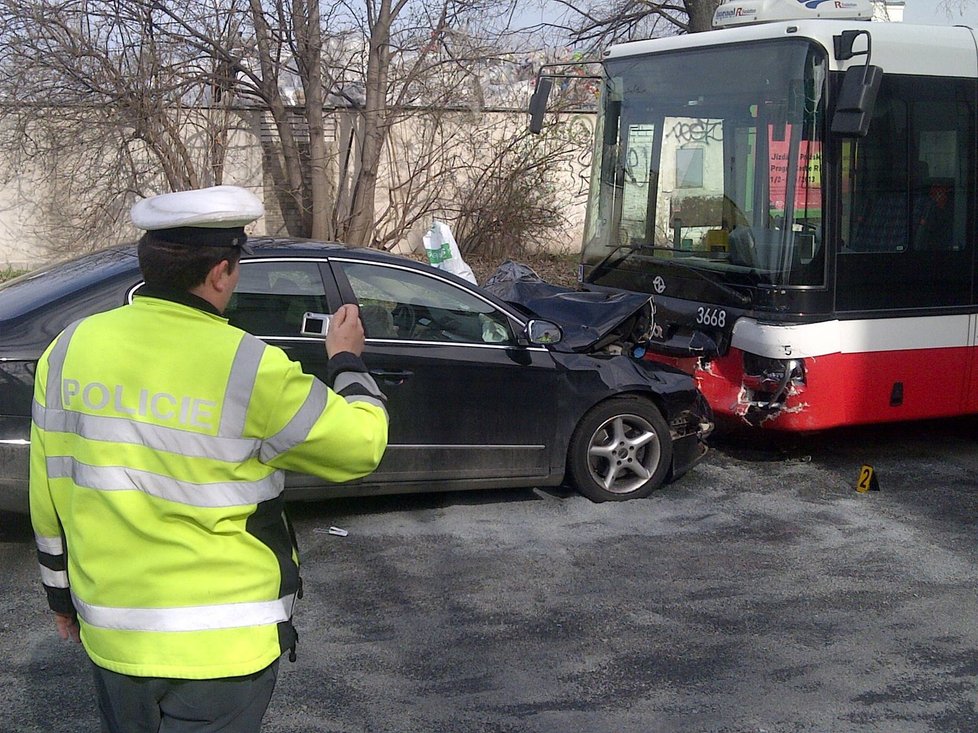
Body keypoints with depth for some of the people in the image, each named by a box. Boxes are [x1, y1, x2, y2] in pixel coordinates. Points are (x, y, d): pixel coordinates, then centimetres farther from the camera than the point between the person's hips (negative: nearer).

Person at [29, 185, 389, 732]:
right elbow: (362, 443, -8)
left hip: (111, 638, 5)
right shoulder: (249, 370, -19)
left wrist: (61, 594, 20)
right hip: (221, 645, -4)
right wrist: (347, 361, 11)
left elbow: (48, 495, 6)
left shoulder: (68, 349, -4)